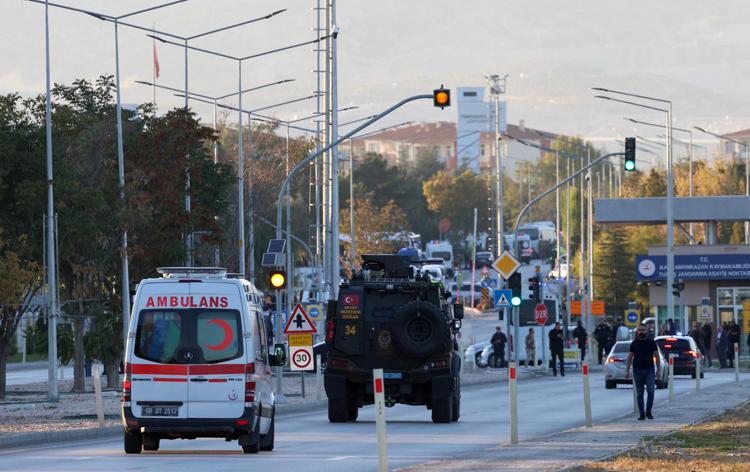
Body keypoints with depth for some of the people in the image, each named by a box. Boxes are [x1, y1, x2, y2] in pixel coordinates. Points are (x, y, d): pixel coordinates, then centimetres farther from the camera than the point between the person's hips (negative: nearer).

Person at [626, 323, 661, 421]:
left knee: (650, 391, -12)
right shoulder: (634, 343, 6)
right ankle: (642, 414, 8)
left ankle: (648, 412, 1)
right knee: (639, 393, 2)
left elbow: (656, 356, 6)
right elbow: (630, 357, 8)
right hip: (637, 370, 1)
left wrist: (658, 370, 0)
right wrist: (627, 370, 1)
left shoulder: (651, 342, 4)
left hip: (649, 370, -1)